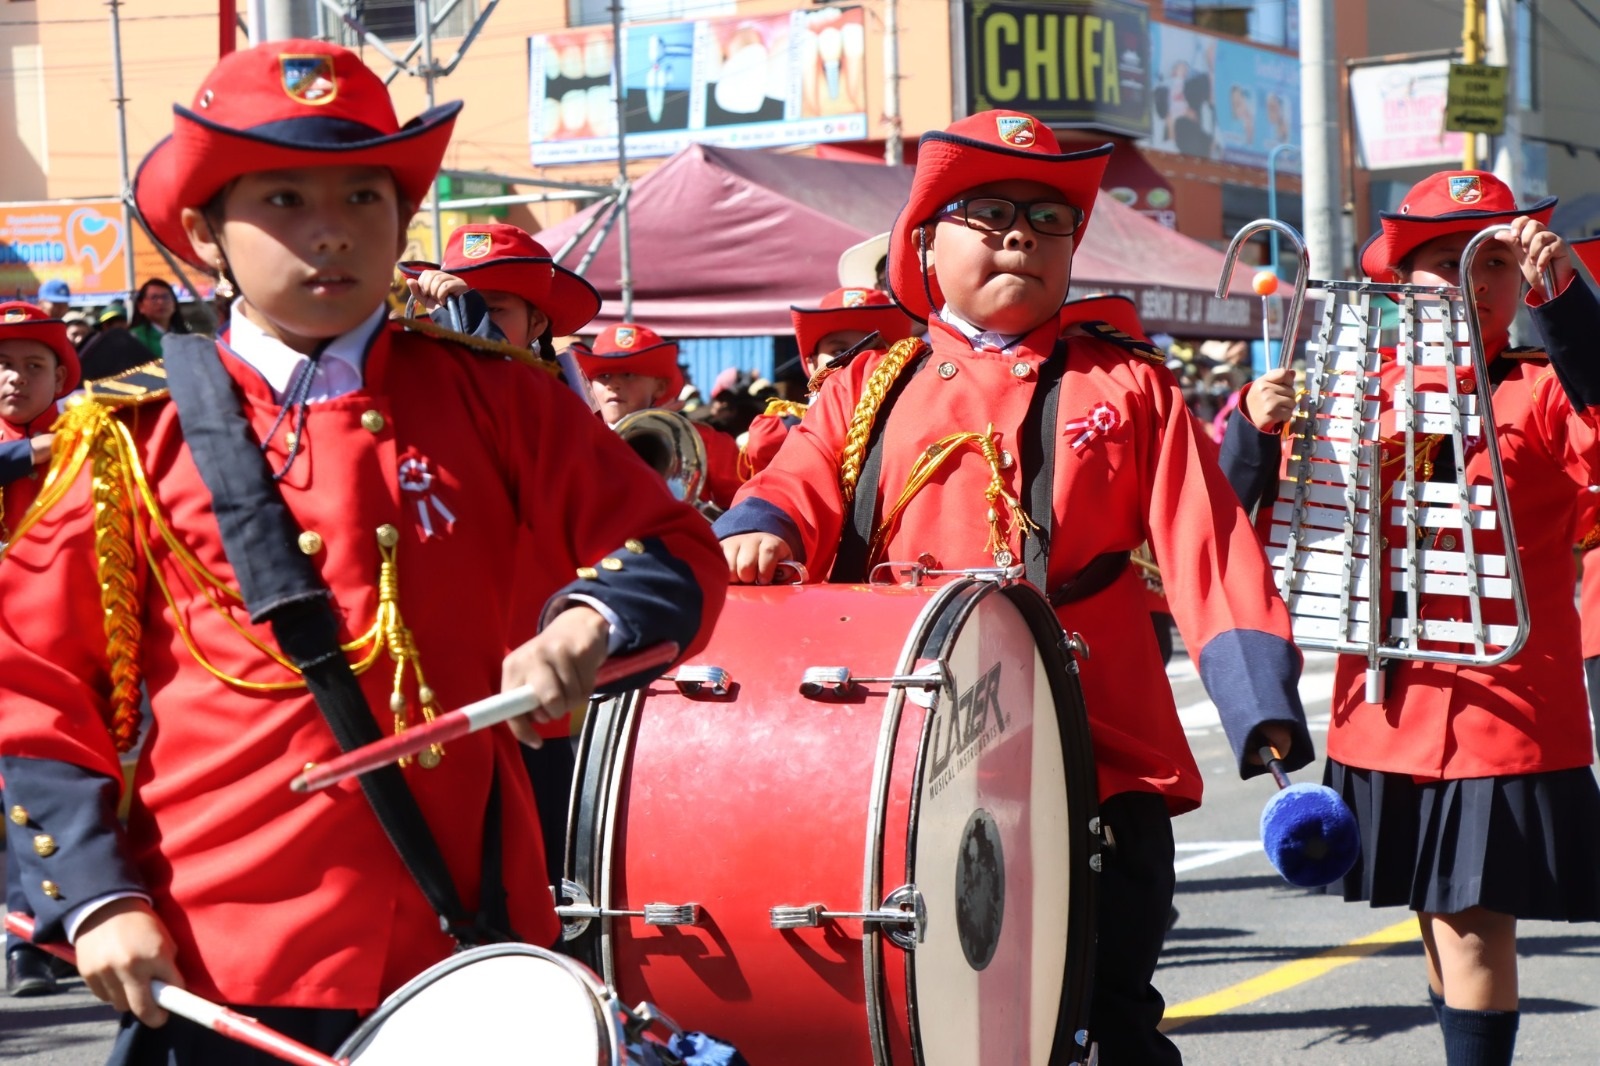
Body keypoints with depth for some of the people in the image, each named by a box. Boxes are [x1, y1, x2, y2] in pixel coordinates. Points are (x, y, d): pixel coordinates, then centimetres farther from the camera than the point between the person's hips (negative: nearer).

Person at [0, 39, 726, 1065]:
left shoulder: (493, 403, 5)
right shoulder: (137, 441, 1)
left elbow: (673, 553, 7)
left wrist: (584, 630, -14)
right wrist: (97, 899, -7)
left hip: (464, 945, 2)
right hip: (213, 967, -1)